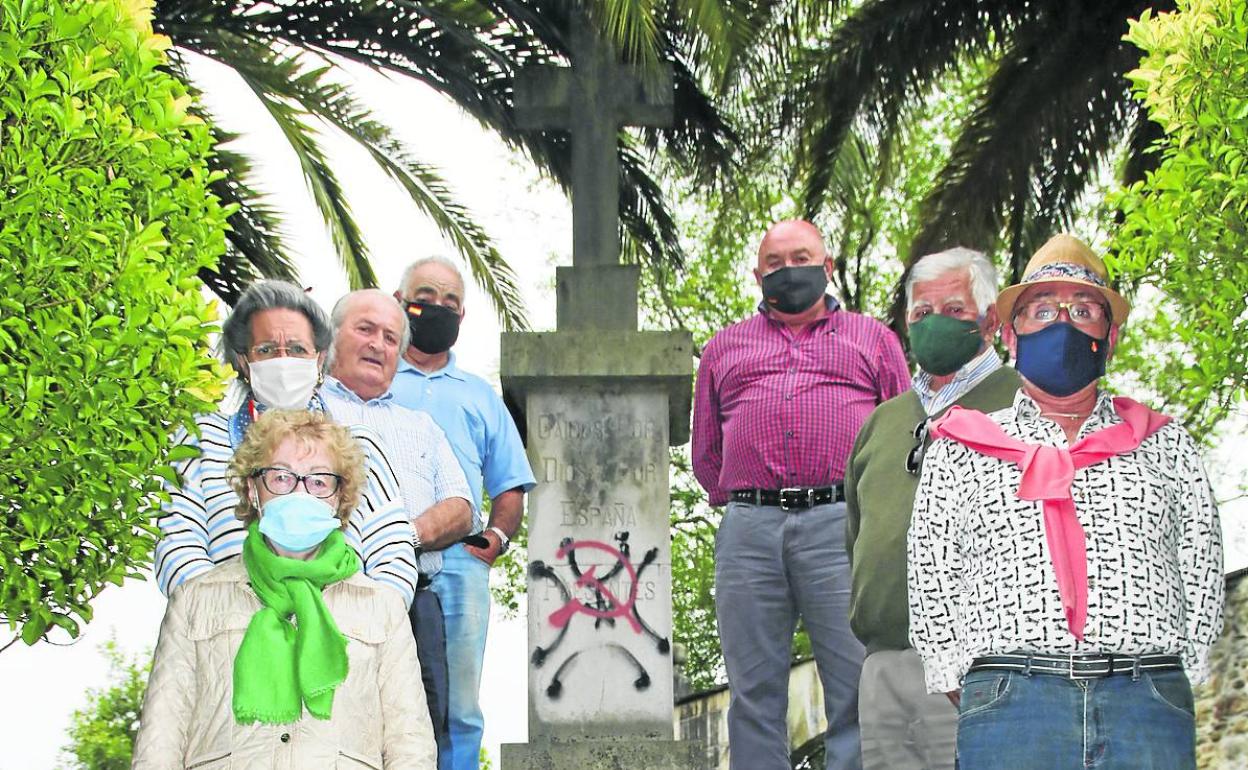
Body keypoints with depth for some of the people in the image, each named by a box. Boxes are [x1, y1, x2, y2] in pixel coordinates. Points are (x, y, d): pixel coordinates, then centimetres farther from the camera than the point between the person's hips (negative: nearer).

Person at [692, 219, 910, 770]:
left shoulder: (872, 339, 19)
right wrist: (740, 502, 13)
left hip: (843, 523, -2)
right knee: (754, 689, 2)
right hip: (748, 529, 2)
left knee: (857, 683, -7)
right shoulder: (725, 348, 24)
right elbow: (705, 453, 25)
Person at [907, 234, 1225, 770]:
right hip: (1006, 701, -1)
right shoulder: (959, 453, 15)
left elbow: (1201, 566, 14)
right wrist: (971, 691, 0)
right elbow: (931, 579, 10)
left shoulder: (1165, 445, 19)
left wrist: (1170, 685, 3)